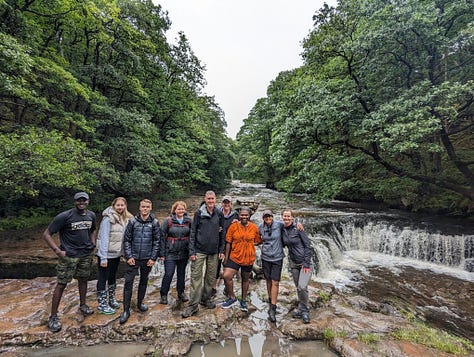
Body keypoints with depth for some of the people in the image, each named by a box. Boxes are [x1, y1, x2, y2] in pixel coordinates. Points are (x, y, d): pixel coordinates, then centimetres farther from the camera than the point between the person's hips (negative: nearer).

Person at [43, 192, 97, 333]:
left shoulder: (91, 215, 1)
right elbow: (46, 234, -12)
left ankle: (82, 305, 37)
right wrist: (57, 250, -18)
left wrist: (93, 244, 7)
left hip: (86, 254, 5)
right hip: (69, 256, -5)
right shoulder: (64, 216, -16)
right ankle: (53, 317, 19)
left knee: (83, 279, 18)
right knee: (62, 284, 2)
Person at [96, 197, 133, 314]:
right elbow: (104, 238, -20)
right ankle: (101, 304, 21)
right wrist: (103, 258, -20)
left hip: (117, 254, 7)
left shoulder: (125, 218, 2)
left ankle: (111, 299, 37)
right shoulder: (108, 219, -19)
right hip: (106, 254, -7)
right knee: (103, 278, 7)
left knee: (113, 277, 21)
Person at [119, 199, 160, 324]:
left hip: (147, 258, 1)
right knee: (128, 282, 0)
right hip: (133, 258, -1)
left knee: (144, 281, 16)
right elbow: (126, 240, 0)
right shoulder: (132, 221, -3)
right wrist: (128, 256, -6)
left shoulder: (154, 222, -4)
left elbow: (157, 241, -2)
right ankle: (126, 310, 14)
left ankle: (140, 303, 36)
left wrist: (153, 258, -5)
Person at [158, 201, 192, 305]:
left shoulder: (189, 221, 1)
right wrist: (161, 253, -5)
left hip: (184, 252, 3)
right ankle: (163, 294, 19)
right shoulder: (168, 221, -6)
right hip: (170, 252, -2)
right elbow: (162, 237, -4)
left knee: (181, 273, 14)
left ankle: (181, 292, 32)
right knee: (169, 274, -2)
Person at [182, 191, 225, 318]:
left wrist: (221, 250, 5)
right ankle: (193, 305, 11)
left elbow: (222, 233, 8)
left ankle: (206, 299, 31)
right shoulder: (199, 213, -5)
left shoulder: (219, 214, 4)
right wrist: (192, 251, -8)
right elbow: (193, 233, -5)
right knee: (196, 277, 0)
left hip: (214, 252, 3)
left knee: (211, 277, 13)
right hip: (200, 251, -3)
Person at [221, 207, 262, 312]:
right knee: (226, 276, -12)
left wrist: (250, 244, -7)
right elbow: (228, 243, -2)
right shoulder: (233, 226, -8)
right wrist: (226, 257, 0)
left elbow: (258, 241, 8)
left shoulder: (254, 227, -5)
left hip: (248, 258, 1)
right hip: (234, 257, -1)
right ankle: (232, 297, 15)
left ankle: (243, 300, 39)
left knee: (245, 279, 16)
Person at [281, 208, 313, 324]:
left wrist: (306, 263, -16)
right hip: (293, 262, 5)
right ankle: (302, 309, 32)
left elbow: (307, 245, -14)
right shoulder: (282, 230, 0)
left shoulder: (298, 228, -15)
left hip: (304, 261, -5)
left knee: (302, 287, -12)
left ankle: (304, 310, 12)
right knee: (298, 288, 13)